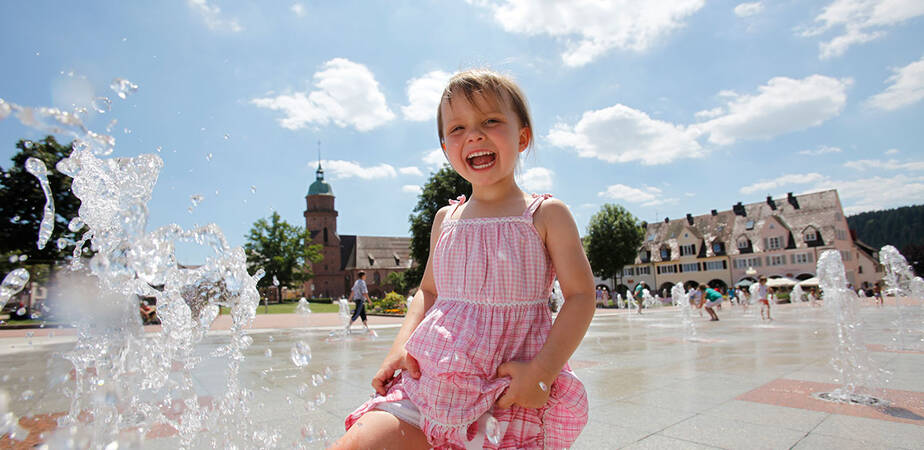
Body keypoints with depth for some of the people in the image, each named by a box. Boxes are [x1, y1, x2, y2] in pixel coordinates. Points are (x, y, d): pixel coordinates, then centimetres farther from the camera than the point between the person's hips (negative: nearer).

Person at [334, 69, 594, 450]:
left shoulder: (546, 215, -2)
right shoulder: (446, 219, 9)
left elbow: (580, 295, -5)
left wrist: (542, 371, -15)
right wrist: (401, 346, 1)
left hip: (512, 390, -2)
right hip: (431, 376, 3)